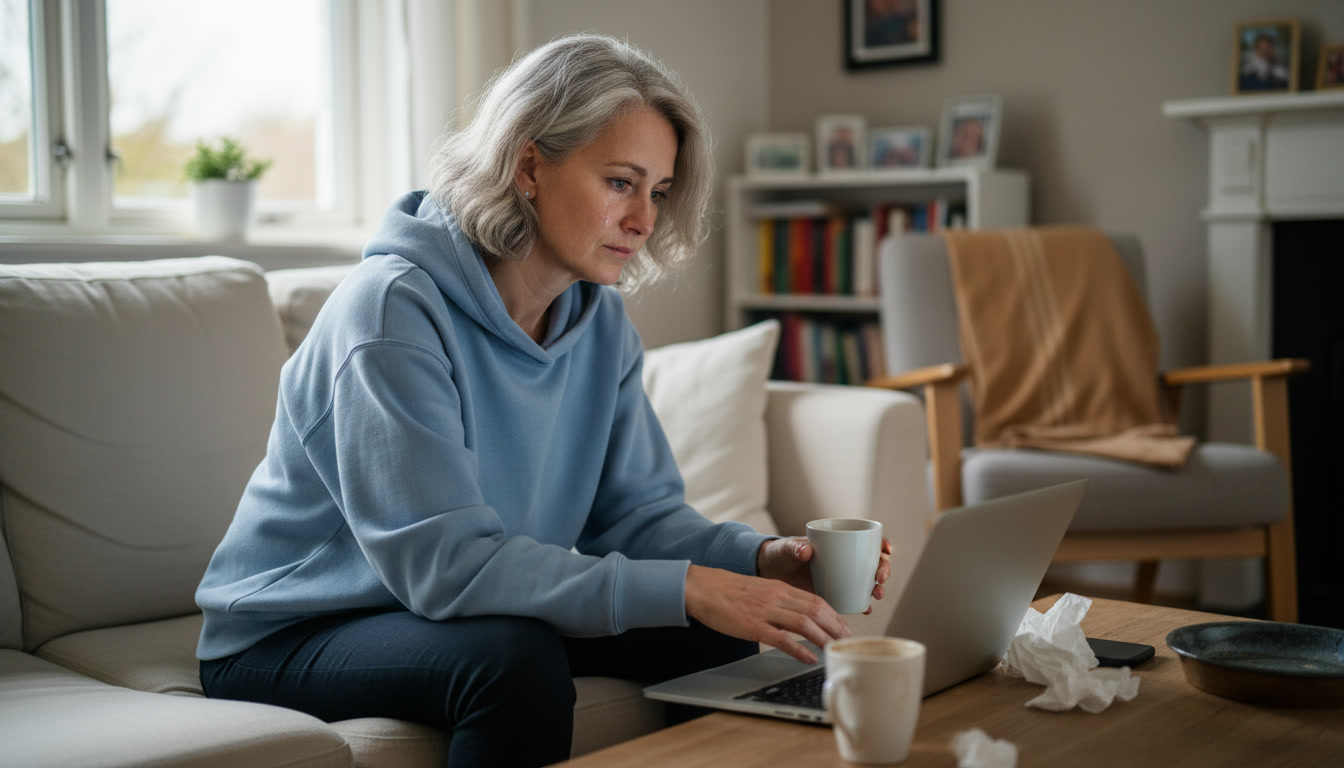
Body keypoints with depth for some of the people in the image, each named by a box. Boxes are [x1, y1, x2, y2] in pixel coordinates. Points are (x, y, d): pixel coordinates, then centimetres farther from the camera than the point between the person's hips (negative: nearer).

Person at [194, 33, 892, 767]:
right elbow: (443, 562, -32)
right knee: (518, 660, -34)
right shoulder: (394, 308, -25)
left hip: (482, 615, 7)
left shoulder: (599, 322, -1)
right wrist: (683, 589, -36)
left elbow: (637, 508, -1)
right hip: (291, 639, -6)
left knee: (719, 630, -9)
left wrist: (760, 559, -22)